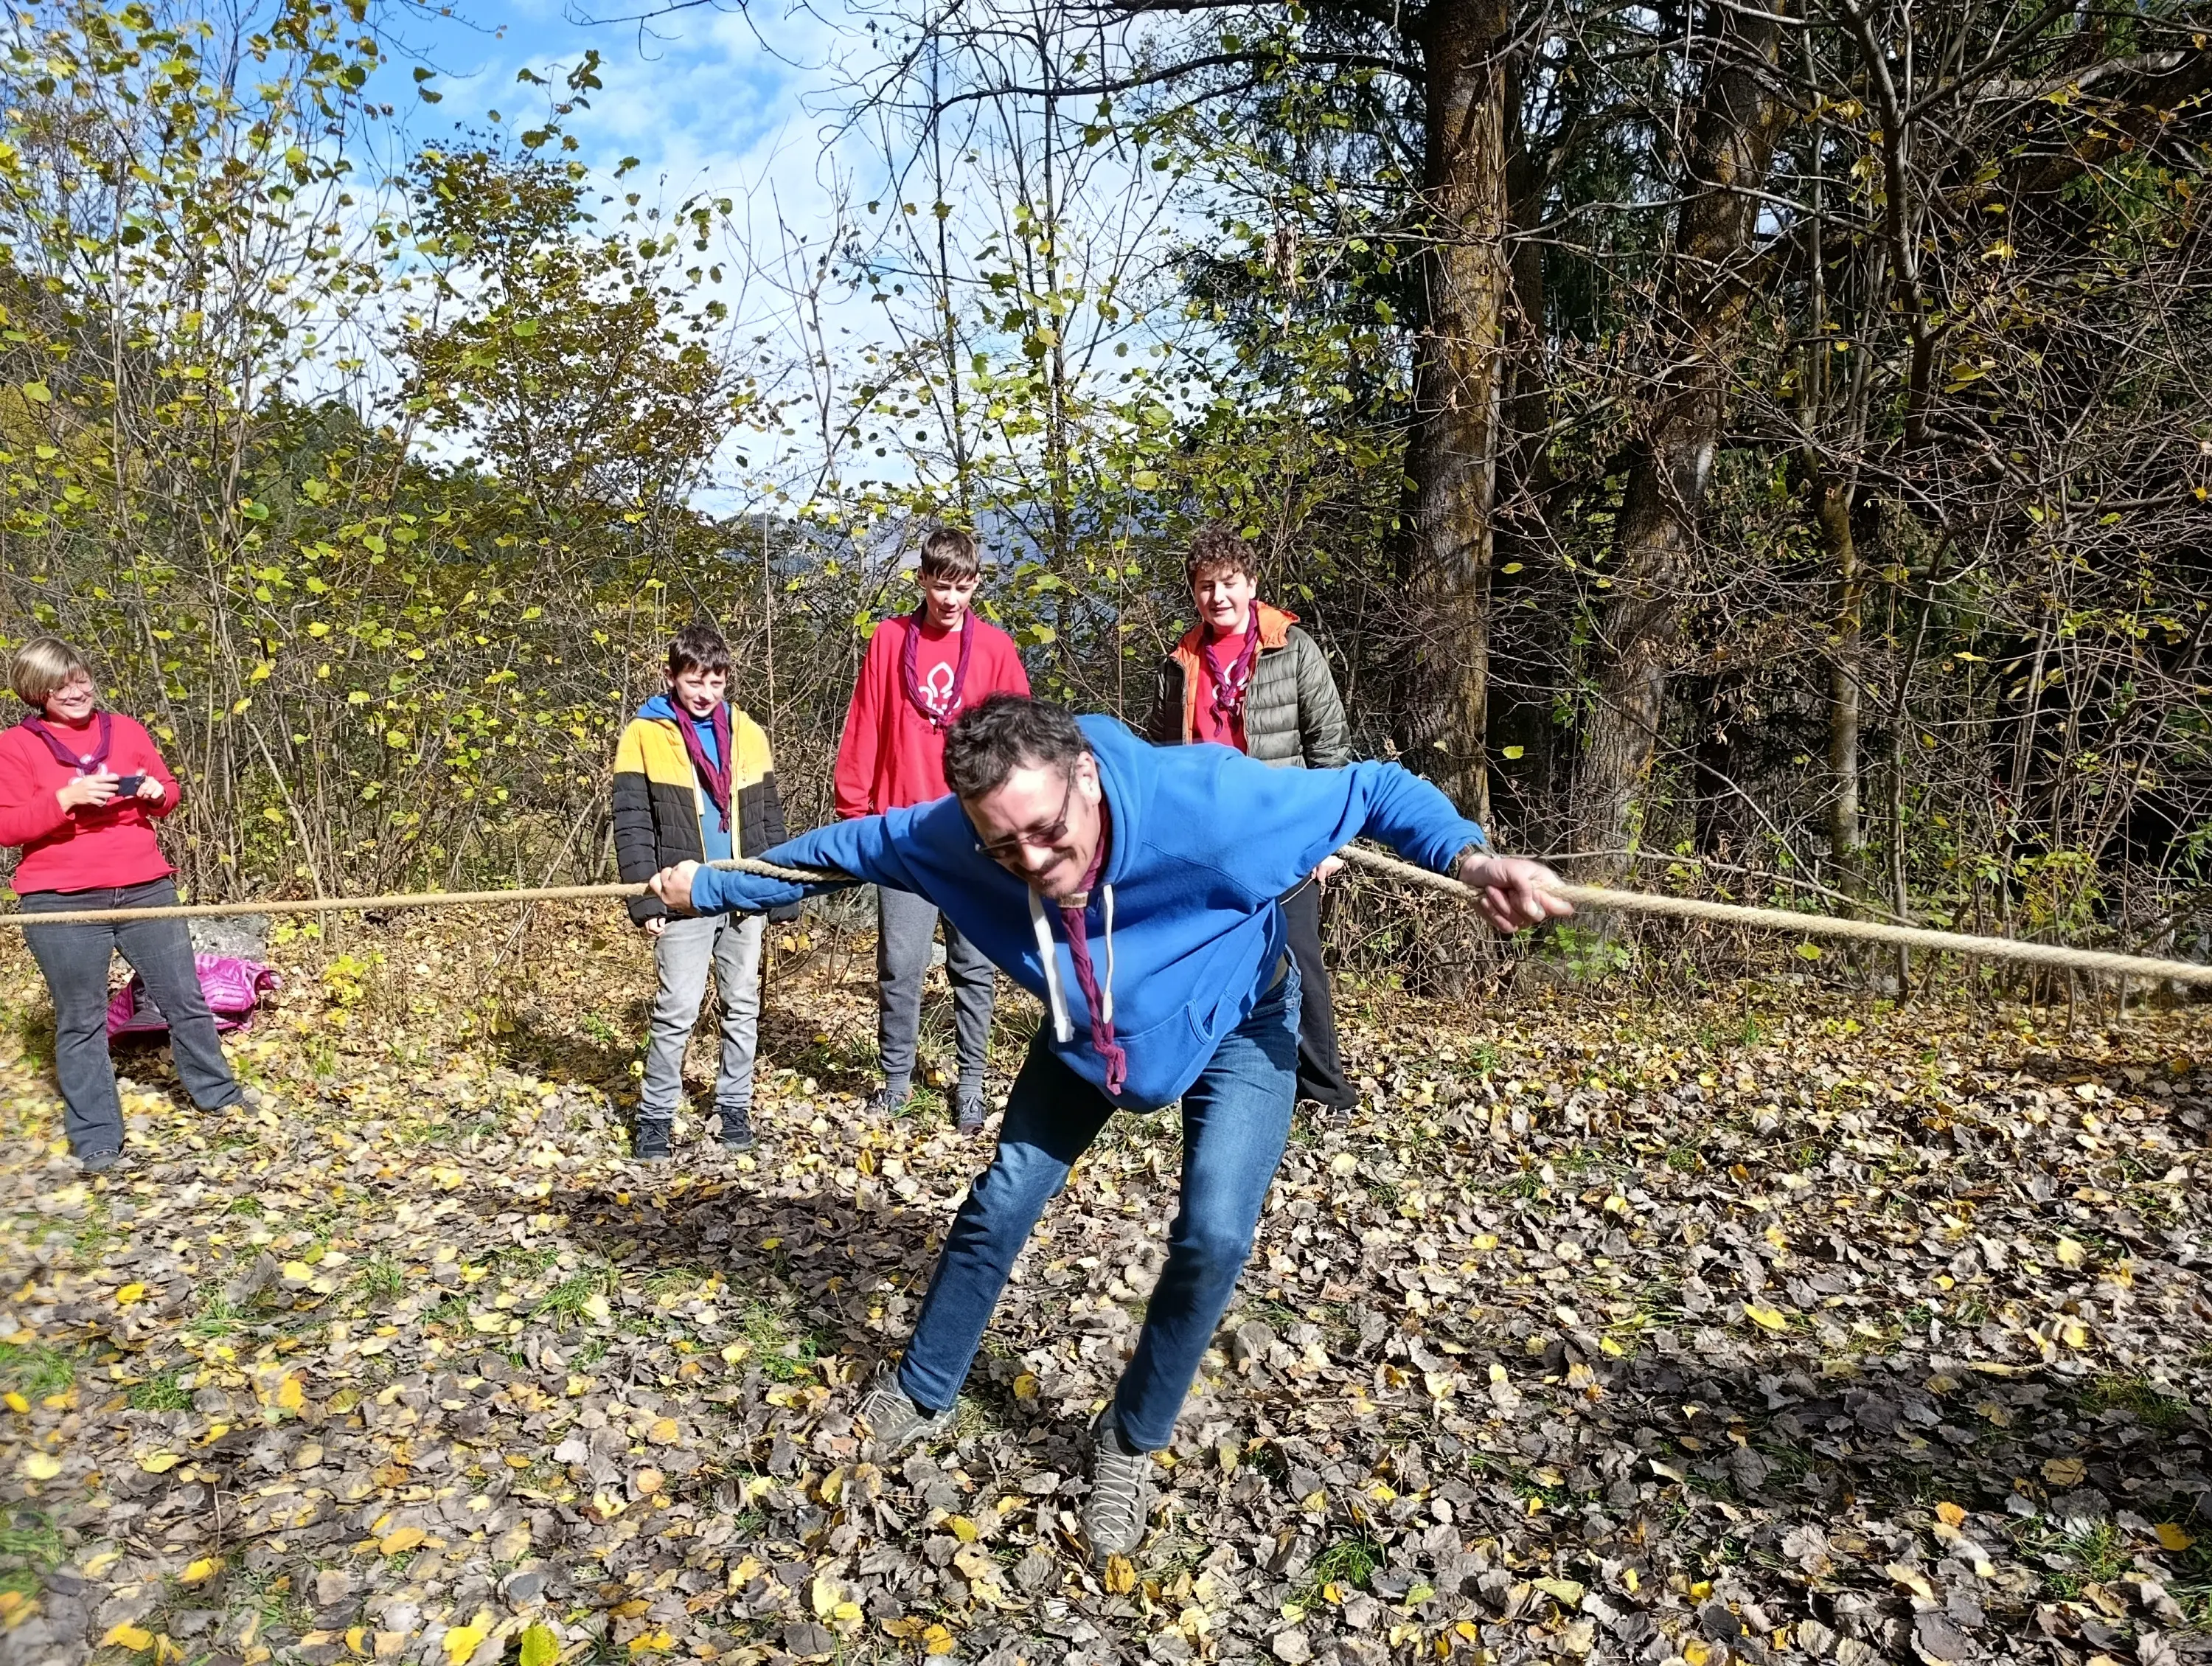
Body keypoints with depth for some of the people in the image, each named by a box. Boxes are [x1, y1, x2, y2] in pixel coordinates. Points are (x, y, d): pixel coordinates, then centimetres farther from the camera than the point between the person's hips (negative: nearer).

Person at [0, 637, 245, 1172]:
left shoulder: (125, 730, 9)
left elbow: (168, 794, 17)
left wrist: (156, 793, -7)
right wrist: (65, 798, -21)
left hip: (145, 889, 3)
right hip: (62, 904, -3)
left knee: (185, 997, 9)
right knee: (81, 1020, 5)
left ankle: (219, 1095, 27)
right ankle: (96, 1138, 14)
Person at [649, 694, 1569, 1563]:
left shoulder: (1202, 799, -41)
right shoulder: (950, 837, -31)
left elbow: (1374, 788, -30)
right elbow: (839, 847, -11)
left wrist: (1472, 858, -47)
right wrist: (709, 886, 0)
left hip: (1236, 1025, -2)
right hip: (1085, 1037, 3)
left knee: (1212, 1236, -16)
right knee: (1001, 1204, 5)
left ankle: (1131, 1444, 11)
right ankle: (919, 1396, 31)